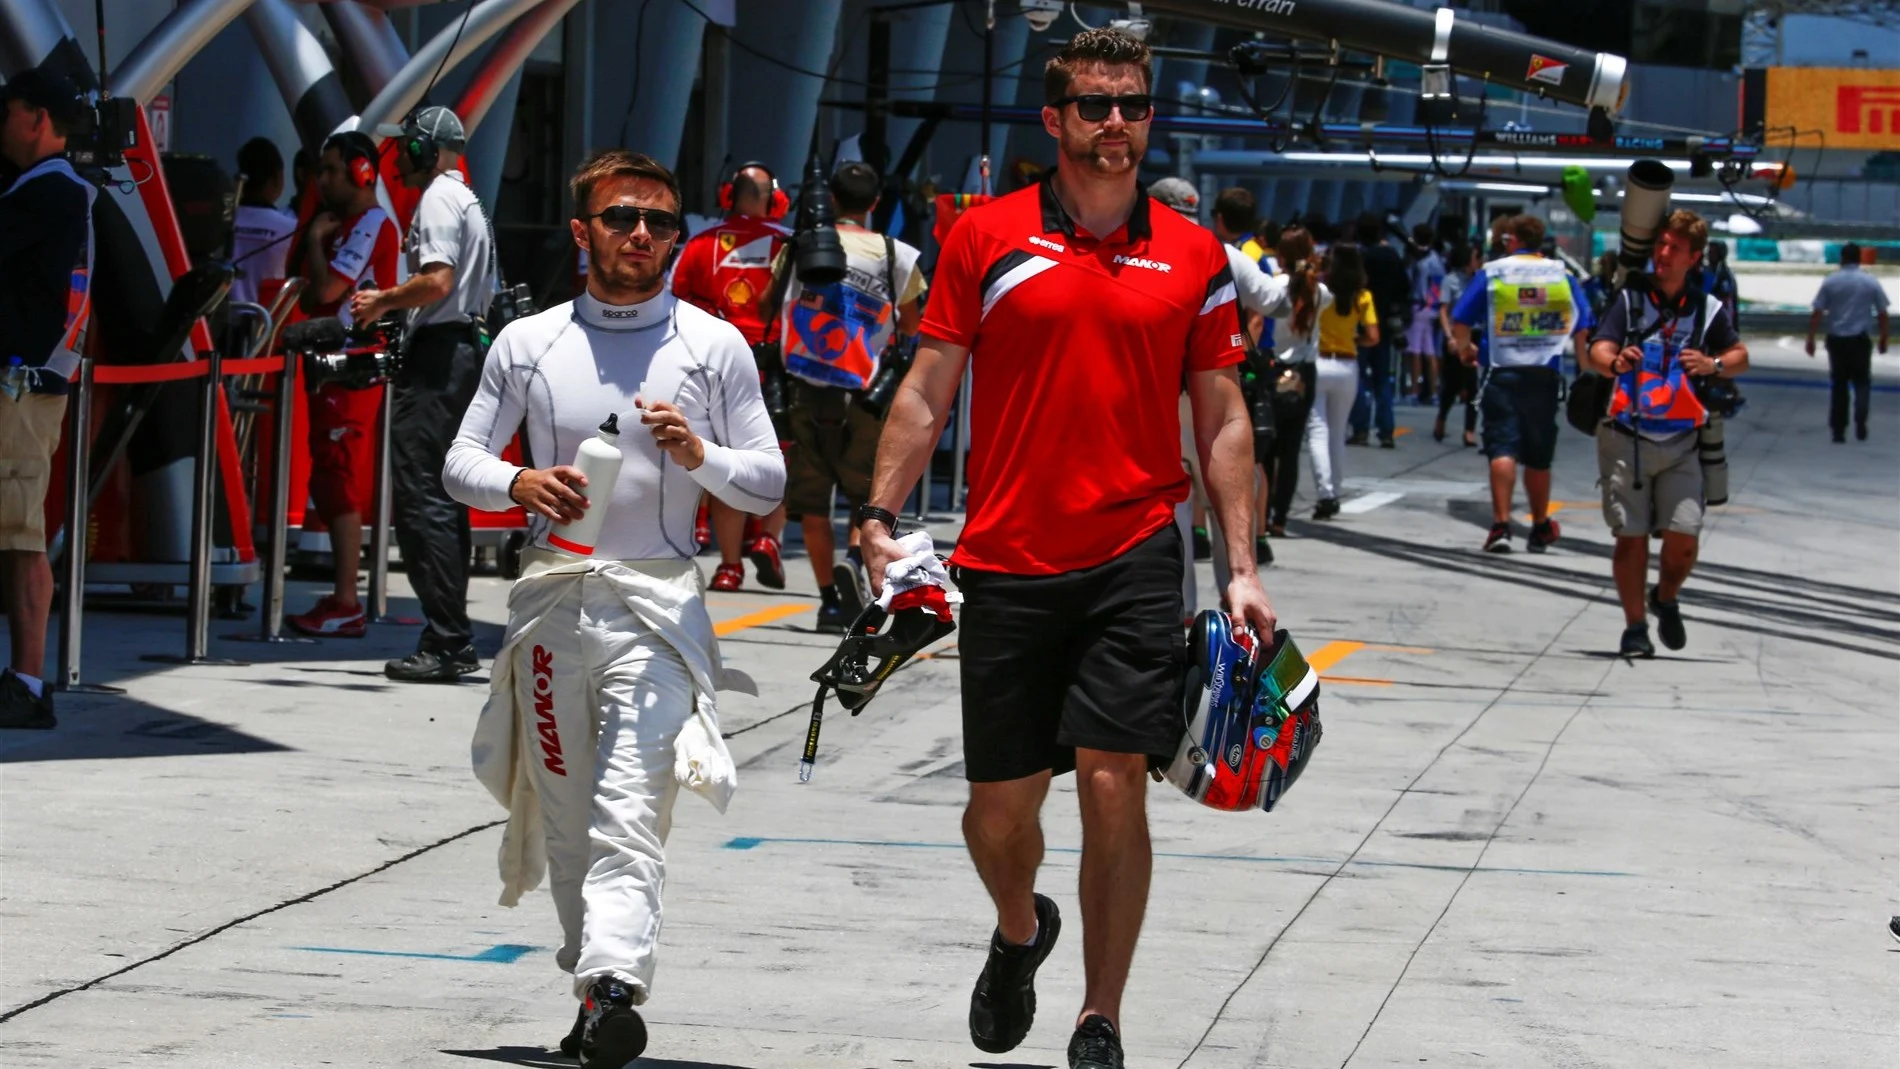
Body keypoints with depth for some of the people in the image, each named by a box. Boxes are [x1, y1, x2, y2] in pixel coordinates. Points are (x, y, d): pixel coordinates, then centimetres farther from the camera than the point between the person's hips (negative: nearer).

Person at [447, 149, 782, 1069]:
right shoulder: (527, 344, 9)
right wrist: (519, 484, -11)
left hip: (657, 599, -3)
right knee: (566, 817, 6)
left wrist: (697, 456, -13)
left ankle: (616, 991, -30)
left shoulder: (714, 346, 5)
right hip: (552, 596, 3)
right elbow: (460, 461, 11)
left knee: (628, 817, -17)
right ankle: (593, 989, 17)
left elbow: (770, 483, 7)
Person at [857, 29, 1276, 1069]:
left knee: (1113, 783, -9)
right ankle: (1019, 932, 40)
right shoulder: (986, 238, 3)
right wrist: (879, 519, -5)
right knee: (998, 805, 7)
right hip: (1005, 563, 1)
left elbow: (1221, 418, 8)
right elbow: (927, 392, 5)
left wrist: (1241, 568, 1)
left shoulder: (1194, 257, 5)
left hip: (1135, 558, 0)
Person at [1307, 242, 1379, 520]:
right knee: (1337, 434, 17)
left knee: (1318, 431, -2)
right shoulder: (1363, 297, -3)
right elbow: (1373, 338, -5)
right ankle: (1334, 494, 21)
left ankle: (1325, 493, -16)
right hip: (1347, 367, 3)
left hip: (1317, 363, -3)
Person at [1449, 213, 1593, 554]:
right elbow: (1583, 329, 4)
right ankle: (1540, 528, 25)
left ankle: (1501, 525, -21)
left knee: (1503, 449, -7)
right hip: (1545, 375, 3)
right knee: (1539, 456, 13)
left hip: (1502, 373, -2)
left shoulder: (1492, 273, 1)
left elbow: (1460, 322, 0)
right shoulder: (1563, 276, 7)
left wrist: (1465, 349, 19)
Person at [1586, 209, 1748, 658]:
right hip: (1627, 438, -1)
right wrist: (1615, 362, -35)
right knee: (1631, 534, -3)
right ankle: (1635, 626, 7)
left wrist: (1714, 365, -5)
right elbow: (1597, 352, -11)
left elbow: (1740, 355, 18)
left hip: (1681, 441, 1)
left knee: (1684, 536, -5)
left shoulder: (1707, 309, 6)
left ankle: (1666, 599, 24)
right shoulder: (1630, 300, 1)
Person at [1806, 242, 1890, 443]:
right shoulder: (1871, 283, -2)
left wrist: (1810, 339, 2)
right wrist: (1883, 339, 16)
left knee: (1839, 385, 10)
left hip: (1837, 340, 0)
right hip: (1860, 340, 0)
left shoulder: (1830, 282, -3)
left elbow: (1817, 313, -5)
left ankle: (1838, 430, 10)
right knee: (1862, 381, 11)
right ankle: (1860, 421, -11)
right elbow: (1882, 314, 3)